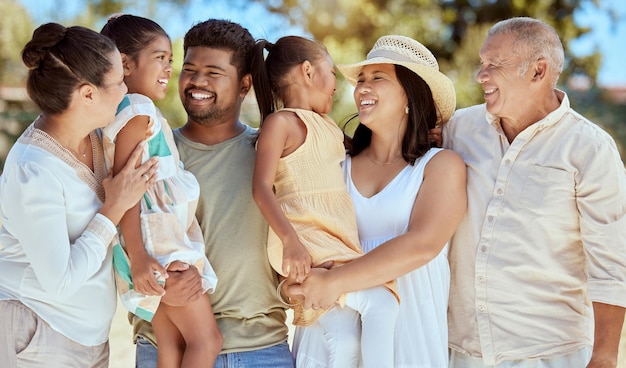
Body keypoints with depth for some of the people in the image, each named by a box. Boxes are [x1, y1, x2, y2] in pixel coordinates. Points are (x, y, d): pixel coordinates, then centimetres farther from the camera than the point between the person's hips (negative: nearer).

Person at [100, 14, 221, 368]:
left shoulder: (138, 112, 15)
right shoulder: (139, 112, -13)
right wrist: (137, 256, -24)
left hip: (165, 242, 9)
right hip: (158, 244, -9)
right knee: (207, 339, -6)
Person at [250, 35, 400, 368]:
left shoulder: (327, 127, 26)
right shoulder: (280, 122, -1)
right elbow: (261, 188, -13)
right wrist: (290, 240, -27)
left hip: (338, 243, 9)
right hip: (304, 242, -8)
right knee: (378, 302, -23)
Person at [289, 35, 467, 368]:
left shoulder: (442, 165, -2)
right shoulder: (338, 166, 8)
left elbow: (423, 244, -17)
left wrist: (335, 281, -22)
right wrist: (302, 284, -14)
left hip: (409, 338, -3)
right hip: (330, 337, 3)